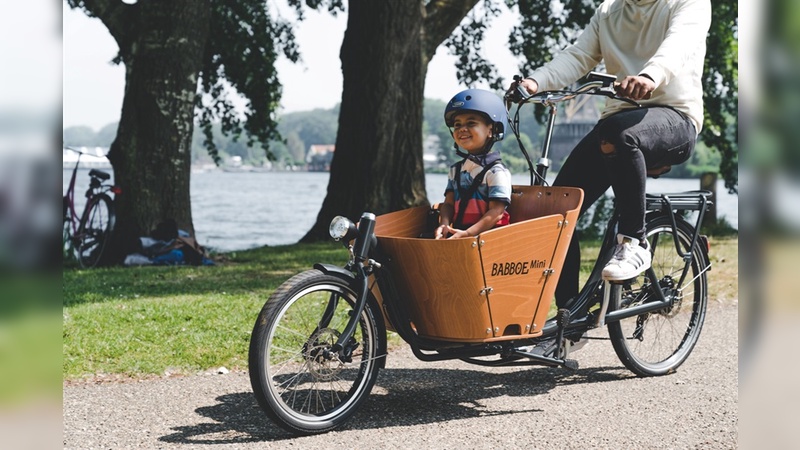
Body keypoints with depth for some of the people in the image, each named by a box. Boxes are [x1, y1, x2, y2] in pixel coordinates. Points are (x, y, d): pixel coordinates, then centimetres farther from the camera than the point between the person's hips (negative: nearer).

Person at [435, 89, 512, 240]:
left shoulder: (496, 171, -4)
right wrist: (444, 225, -8)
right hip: (457, 234, 6)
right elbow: (449, 203, 14)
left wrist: (468, 233, -21)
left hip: (485, 233, -6)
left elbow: (496, 212, -11)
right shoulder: (456, 170, 19)